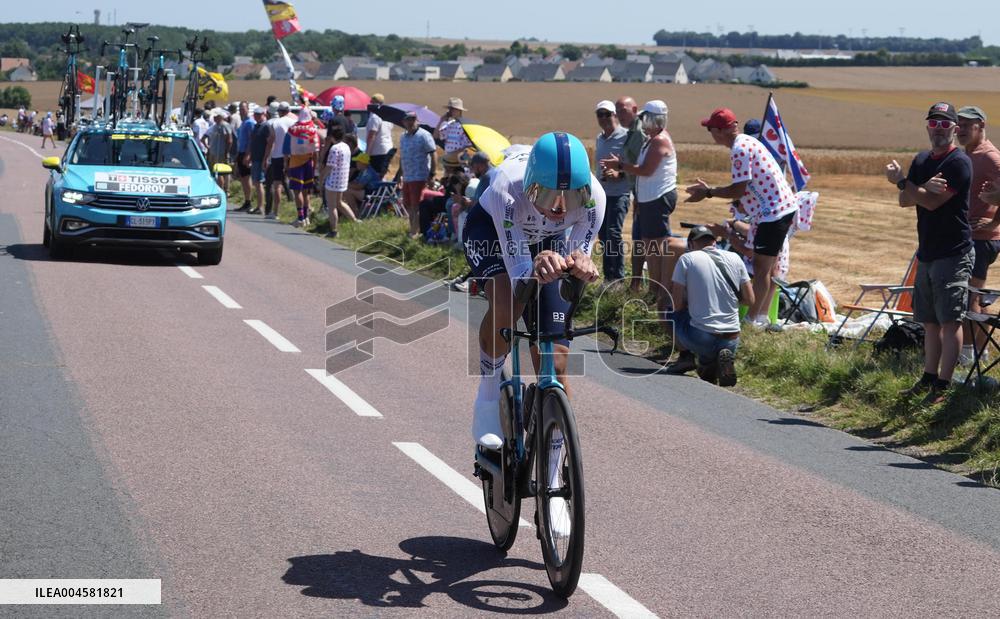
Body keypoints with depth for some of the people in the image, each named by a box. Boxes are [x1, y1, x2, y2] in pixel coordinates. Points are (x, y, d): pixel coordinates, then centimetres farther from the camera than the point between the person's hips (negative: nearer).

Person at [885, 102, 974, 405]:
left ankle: (943, 385, -6)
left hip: (953, 255, -8)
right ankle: (929, 378, 23)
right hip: (926, 253, 8)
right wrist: (924, 188, -17)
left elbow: (933, 202, -18)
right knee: (929, 321, 14)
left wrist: (901, 181, -6)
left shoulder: (959, 162, -12)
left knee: (949, 321, -7)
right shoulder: (922, 160, 14)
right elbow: (905, 200, 5)